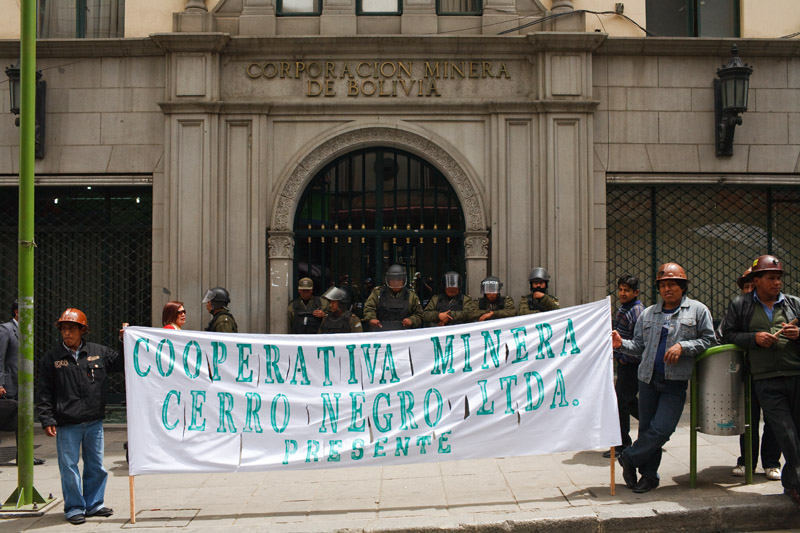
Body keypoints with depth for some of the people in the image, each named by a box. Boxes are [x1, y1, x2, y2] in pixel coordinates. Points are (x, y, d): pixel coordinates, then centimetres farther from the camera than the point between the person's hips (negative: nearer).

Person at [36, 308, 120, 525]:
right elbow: (44, 393, 1)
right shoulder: (51, 358, 0)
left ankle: (94, 504, 25)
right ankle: (74, 508, 17)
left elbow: (124, 362, 17)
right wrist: (47, 420, -6)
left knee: (96, 465, 11)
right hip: (66, 425, -2)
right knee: (69, 467, 3)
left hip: (94, 422, 2)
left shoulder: (99, 352, 5)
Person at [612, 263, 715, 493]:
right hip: (648, 379, 3)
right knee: (646, 428, 7)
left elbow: (708, 340, 0)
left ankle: (629, 458, 11)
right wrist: (622, 344, -6)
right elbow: (640, 346, 14)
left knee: (661, 430, -10)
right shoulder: (648, 314, 14)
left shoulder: (698, 310, 4)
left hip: (676, 382, -3)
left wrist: (682, 347, -13)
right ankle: (649, 475, 21)